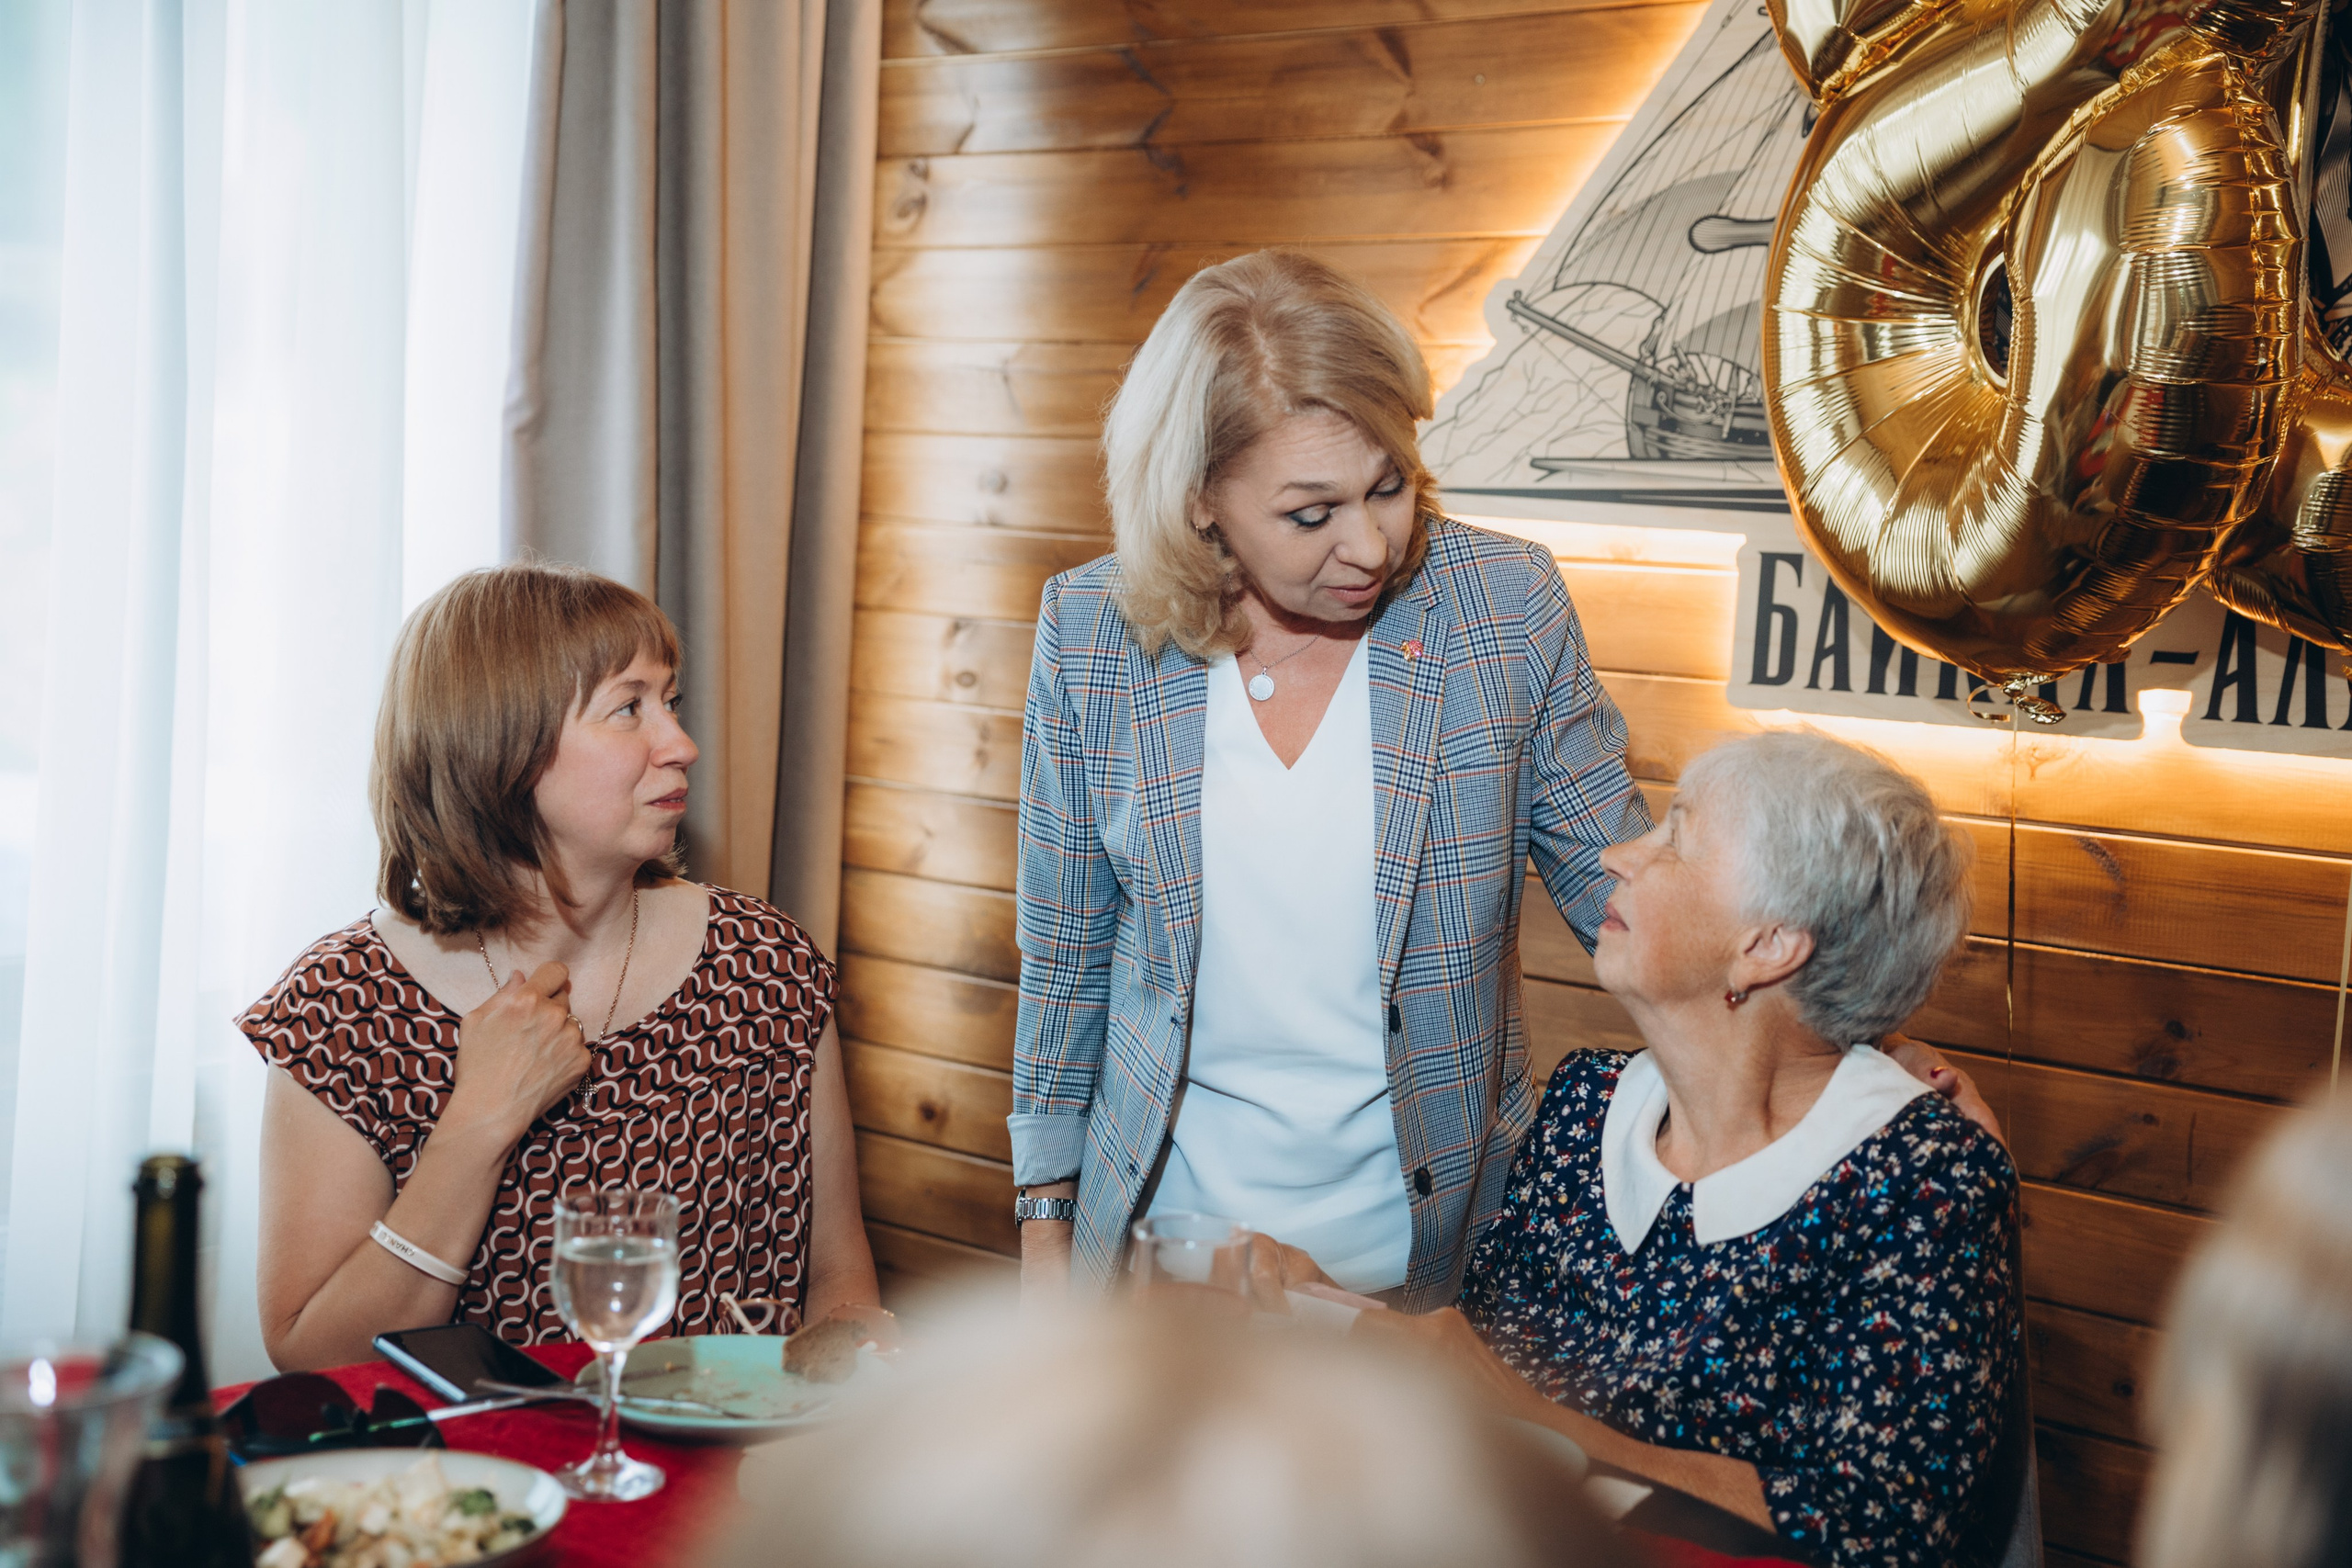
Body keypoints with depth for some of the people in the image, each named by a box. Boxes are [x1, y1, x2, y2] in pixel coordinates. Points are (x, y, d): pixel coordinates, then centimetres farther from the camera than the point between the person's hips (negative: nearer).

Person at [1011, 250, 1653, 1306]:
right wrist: (1045, 1221, 3)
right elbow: (1064, 949, 0)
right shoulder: (1090, 633, -10)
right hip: (1170, 1209, 1)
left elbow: (1620, 883, -2)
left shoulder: (1510, 608, -12)